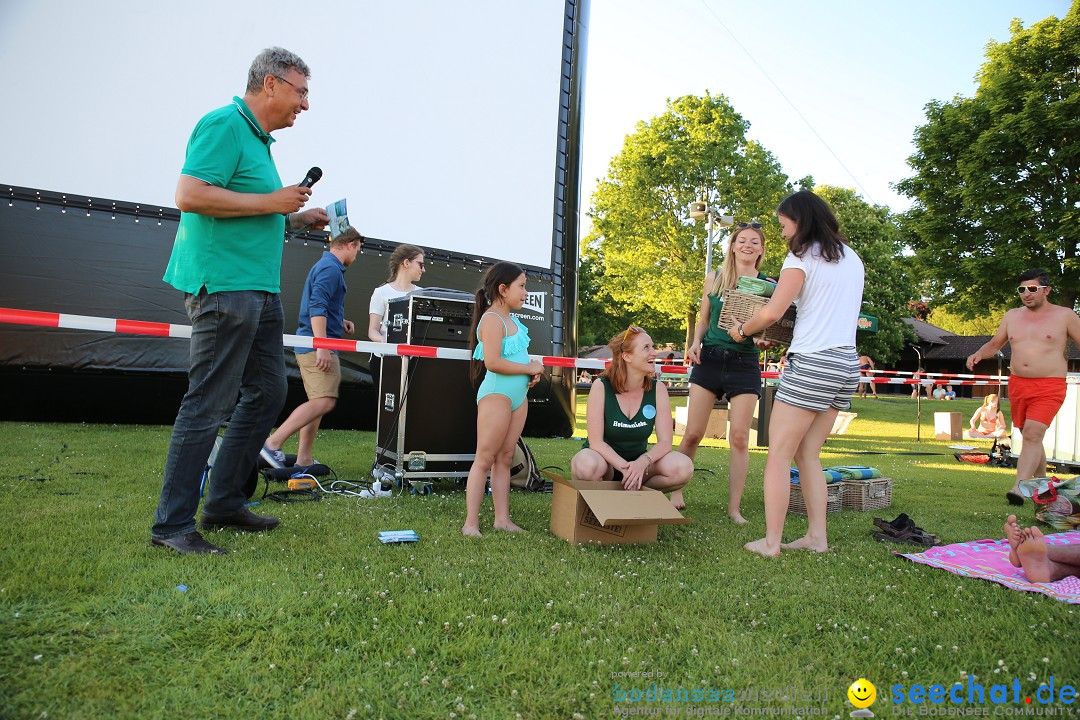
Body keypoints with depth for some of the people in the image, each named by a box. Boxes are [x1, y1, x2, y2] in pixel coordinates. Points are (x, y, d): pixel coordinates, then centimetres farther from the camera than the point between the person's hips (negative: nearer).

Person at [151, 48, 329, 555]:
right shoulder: (224, 125, -8)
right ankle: (172, 524, 4)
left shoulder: (258, 139, 22)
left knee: (268, 393, 12)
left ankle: (224, 504, 22)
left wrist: (295, 219, 16)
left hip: (260, 288, 10)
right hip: (223, 285, -10)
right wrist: (271, 202, -14)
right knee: (208, 405, -7)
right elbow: (190, 194, -20)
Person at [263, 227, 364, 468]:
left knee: (318, 402, 11)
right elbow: (317, 307, -21)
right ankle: (273, 443, -18)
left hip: (310, 346, 11)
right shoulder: (331, 268, -10)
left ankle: (303, 459, 13)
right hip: (317, 346, -11)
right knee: (324, 401, -17)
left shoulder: (326, 265, 21)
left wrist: (340, 322, 17)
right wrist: (322, 347, -25)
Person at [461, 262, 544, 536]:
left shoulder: (511, 319, 16)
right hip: (496, 394, -9)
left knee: (505, 458, 10)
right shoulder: (492, 319, -13)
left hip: (518, 395, 9)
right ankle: (471, 524, 0)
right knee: (485, 460, -5)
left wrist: (533, 368, 7)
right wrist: (530, 368, -14)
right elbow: (493, 362, -24)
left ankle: (502, 519, 16)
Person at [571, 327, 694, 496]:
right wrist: (625, 468, -33)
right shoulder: (601, 387, -15)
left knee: (683, 467, -25)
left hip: (639, 459, 3)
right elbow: (596, 441, -18)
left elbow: (665, 442, -10)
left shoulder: (658, 389, -7)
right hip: (605, 459, -2)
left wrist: (642, 463, -31)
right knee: (587, 465, -38)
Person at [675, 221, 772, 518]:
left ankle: (734, 507, 8)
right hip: (709, 359, 1)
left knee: (739, 438, -2)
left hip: (745, 363, 0)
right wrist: (695, 343, -5)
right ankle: (676, 493, 17)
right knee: (693, 433, 1)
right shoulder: (715, 278, 8)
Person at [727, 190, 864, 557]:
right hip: (847, 364, 8)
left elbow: (773, 312, -11)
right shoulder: (852, 258, 18)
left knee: (779, 454, -4)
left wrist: (742, 330, 4)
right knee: (808, 455, 14)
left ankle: (771, 542, -3)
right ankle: (817, 536, 14)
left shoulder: (803, 256, -5)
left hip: (812, 362, -8)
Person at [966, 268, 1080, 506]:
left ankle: (1019, 489, -24)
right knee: (1030, 437, 13)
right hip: (1017, 384, 5)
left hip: (1049, 387, -4)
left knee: (1032, 434, -19)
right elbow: (994, 344, 20)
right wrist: (979, 354, -1)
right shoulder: (1012, 316, 11)